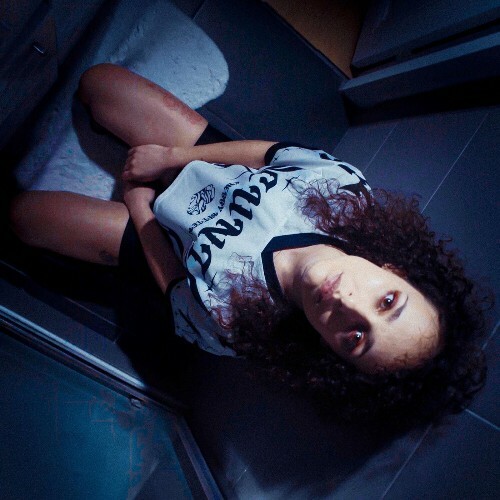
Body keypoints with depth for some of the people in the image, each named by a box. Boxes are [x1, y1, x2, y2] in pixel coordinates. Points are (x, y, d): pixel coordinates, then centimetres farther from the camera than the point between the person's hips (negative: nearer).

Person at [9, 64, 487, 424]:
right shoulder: (346, 186, -33)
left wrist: (139, 203, -8)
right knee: (97, 77, 9)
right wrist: (170, 156, -17)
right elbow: (271, 151, -16)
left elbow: (179, 291, -18)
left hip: (154, 225, -3)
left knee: (23, 211, 4)